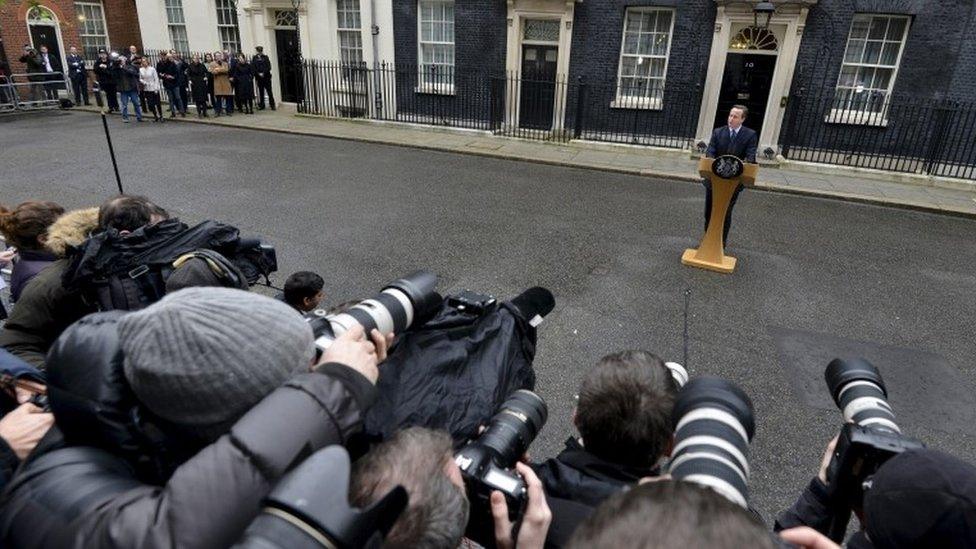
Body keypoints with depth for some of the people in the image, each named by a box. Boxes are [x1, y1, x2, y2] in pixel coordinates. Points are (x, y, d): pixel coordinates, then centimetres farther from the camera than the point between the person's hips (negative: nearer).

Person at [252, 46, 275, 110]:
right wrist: (259, 73, -11)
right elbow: (253, 68, 2)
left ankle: (272, 105, 1)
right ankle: (261, 105, 10)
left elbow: (268, 67, -2)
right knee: (261, 92, 5)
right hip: (259, 78, 1)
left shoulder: (265, 57, 4)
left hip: (266, 76, -1)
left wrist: (263, 73, -12)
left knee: (269, 91, -2)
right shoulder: (254, 58, 6)